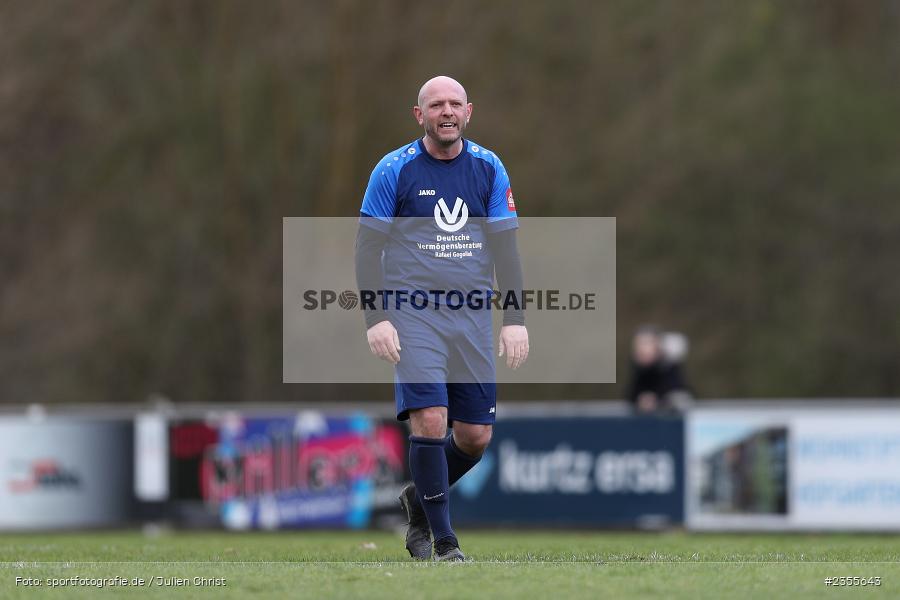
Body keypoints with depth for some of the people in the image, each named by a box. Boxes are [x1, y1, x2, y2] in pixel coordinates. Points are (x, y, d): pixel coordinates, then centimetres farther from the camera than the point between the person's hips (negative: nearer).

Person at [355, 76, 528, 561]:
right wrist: (375, 319, -10)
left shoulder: (488, 169, 6)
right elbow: (368, 247, -1)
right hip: (412, 313, -3)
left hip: (471, 315, 4)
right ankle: (443, 541, -8)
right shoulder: (394, 170, -3)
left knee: (476, 435, 1)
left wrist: (515, 319, 2)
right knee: (430, 420, -18)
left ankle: (420, 499, 30)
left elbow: (504, 247, 9)